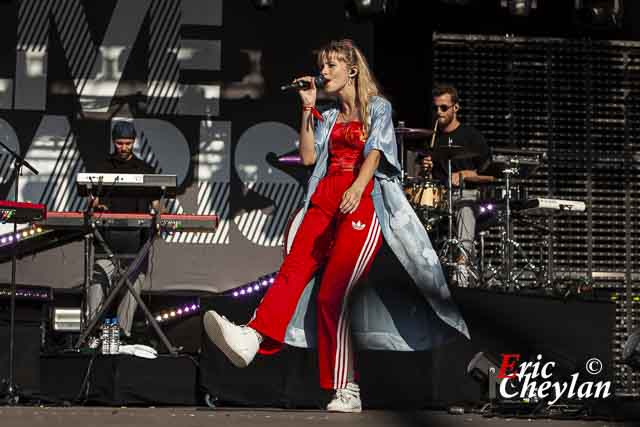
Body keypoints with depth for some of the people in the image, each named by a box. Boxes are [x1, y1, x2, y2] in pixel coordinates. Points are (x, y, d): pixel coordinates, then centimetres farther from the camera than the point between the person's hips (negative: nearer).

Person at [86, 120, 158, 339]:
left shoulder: (145, 169, 14)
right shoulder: (103, 168, 13)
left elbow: (155, 201, 11)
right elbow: (92, 198, 8)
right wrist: (96, 204, -15)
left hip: (136, 234, 1)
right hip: (107, 233, -1)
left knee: (134, 280, -2)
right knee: (100, 276, -12)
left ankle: (123, 330, 4)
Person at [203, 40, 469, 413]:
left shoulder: (378, 107, 9)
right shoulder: (328, 117, 26)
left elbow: (374, 152, -8)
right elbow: (308, 156, 15)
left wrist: (357, 188, -26)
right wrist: (307, 108, 13)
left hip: (362, 201, -5)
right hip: (325, 198, 5)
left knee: (332, 293, -17)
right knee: (294, 268, -20)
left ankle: (347, 390, -14)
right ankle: (252, 339, -44)